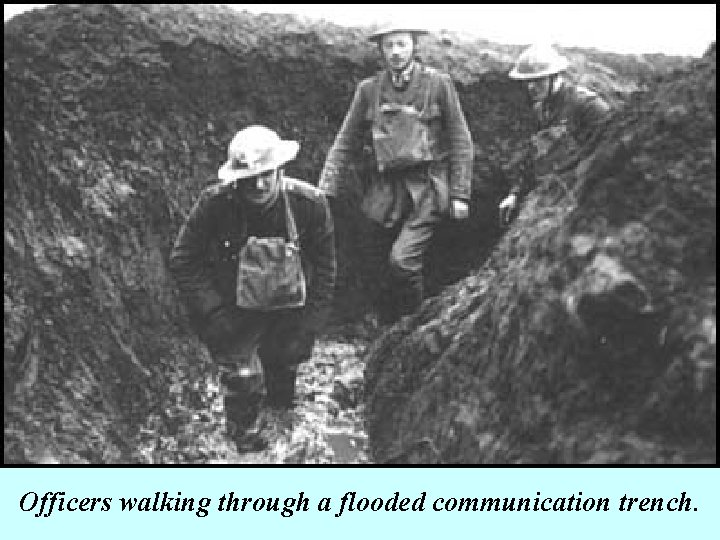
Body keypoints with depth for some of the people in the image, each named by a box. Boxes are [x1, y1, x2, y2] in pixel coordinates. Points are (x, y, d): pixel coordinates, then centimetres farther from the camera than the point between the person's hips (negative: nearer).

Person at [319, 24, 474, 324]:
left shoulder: (438, 84, 1)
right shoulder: (369, 90, 8)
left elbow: (461, 142, 3)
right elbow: (345, 143, 9)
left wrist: (460, 194, -4)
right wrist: (327, 192, 1)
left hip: (425, 190, -3)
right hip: (381, 192, 4)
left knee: (401, 260, -20)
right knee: (372, 272, 4)